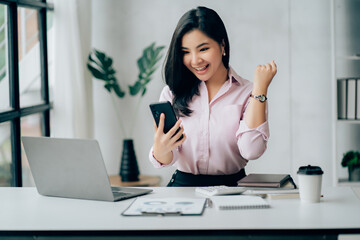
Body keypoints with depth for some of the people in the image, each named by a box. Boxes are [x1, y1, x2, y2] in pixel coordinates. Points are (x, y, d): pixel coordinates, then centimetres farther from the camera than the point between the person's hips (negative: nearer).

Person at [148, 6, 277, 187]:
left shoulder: (246, 93, 2)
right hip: (183, 185, 2)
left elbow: (251, 151, -13)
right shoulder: (172, 93, 7)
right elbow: (168, 158, -1)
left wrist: (260, 88, -7)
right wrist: (160, 151, -25)